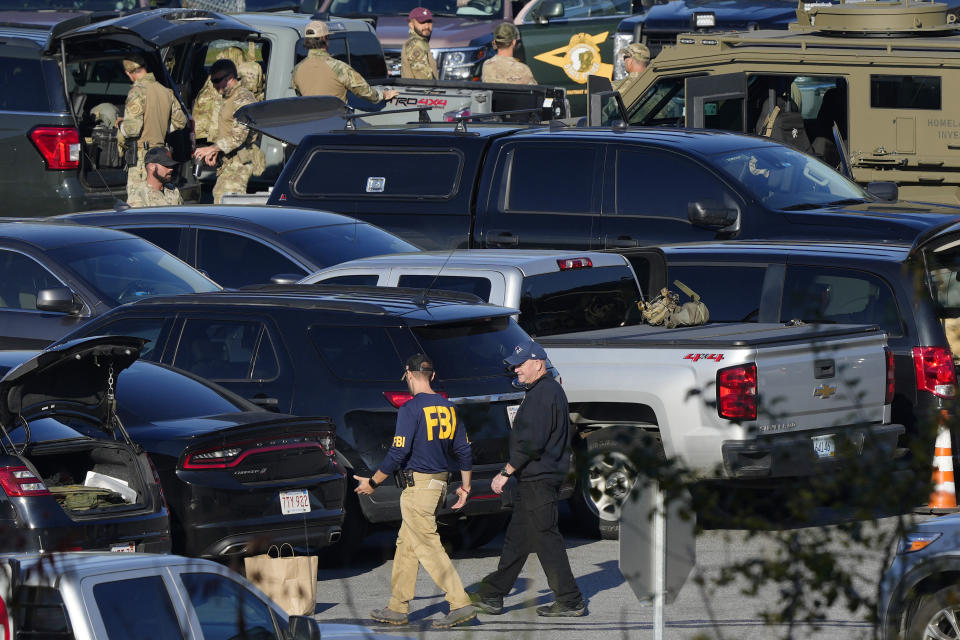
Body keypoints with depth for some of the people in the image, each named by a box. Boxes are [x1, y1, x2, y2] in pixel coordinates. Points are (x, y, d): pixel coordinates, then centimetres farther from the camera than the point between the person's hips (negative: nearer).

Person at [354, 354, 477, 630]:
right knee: (406, 545, 15)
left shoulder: (411, 408, -14)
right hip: (439, 482, 8)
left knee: (428, 547, -6)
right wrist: (465, 485, 20)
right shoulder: (448, 407, 9)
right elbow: (463, 449, 11)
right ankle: (398, 608, 19)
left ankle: (461, 604, -12)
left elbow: (398, 453, -17)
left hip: (418, 487, -8)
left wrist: (373, 483, -6)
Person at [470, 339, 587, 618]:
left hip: (538, 480, -11)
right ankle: (492, 596, 19)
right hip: (538, 478, 11)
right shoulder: (551, 390, 16)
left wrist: (506, 473, -18)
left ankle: (570, 602, -2)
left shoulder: (542, 394, -18)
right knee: (516, 539, 13)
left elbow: (531, 443, -24)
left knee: (546, 538, -6)